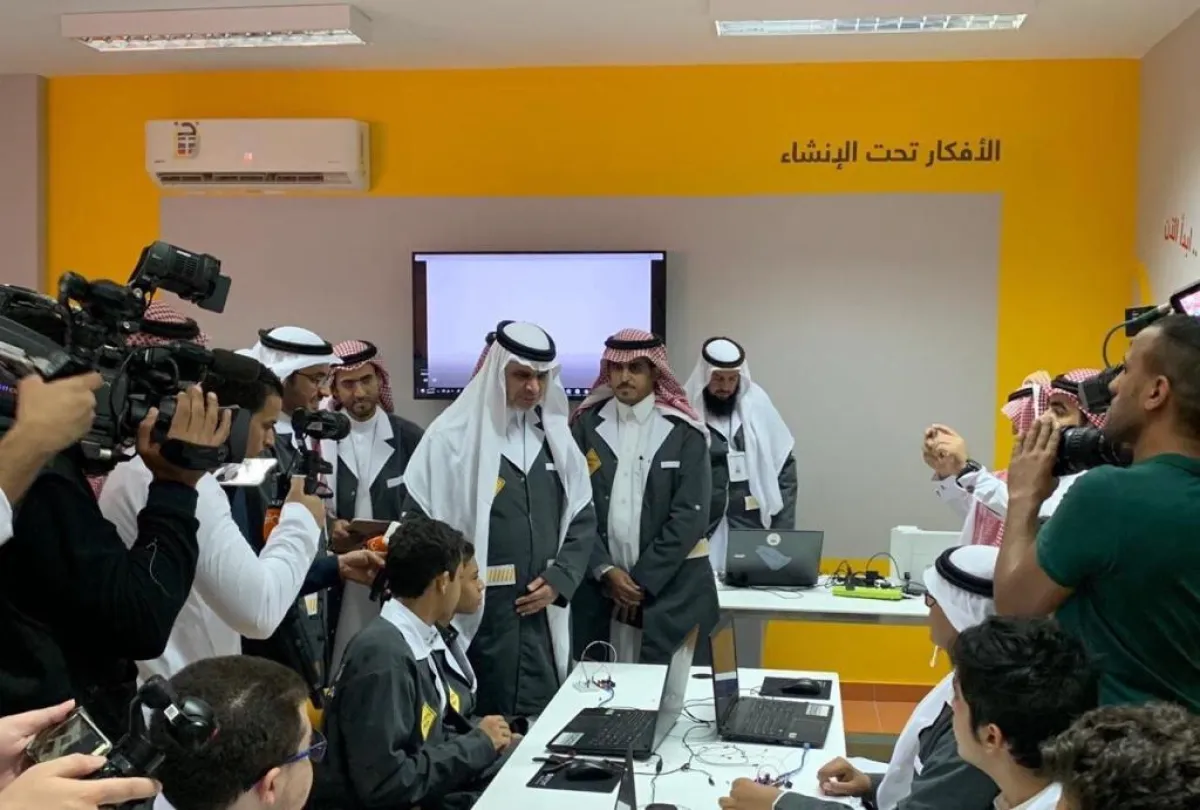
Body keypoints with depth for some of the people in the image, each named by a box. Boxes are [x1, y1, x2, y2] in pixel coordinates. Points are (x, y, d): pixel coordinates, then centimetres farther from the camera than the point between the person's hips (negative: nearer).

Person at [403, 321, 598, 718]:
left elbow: (582, 520, 13)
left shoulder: (556, 437, 10)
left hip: (543, 616, 5)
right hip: (474, 616, -4)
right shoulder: (452, 436, -6)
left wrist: (558, 580, -1)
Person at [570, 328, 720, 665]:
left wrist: (643, 580, -9)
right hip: (600, 583, 2)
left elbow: (690, 515, -7)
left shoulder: (683, 431, -2)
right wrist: (606, 570, -9)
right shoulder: (587, 425, 4)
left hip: (671, 586, -2)